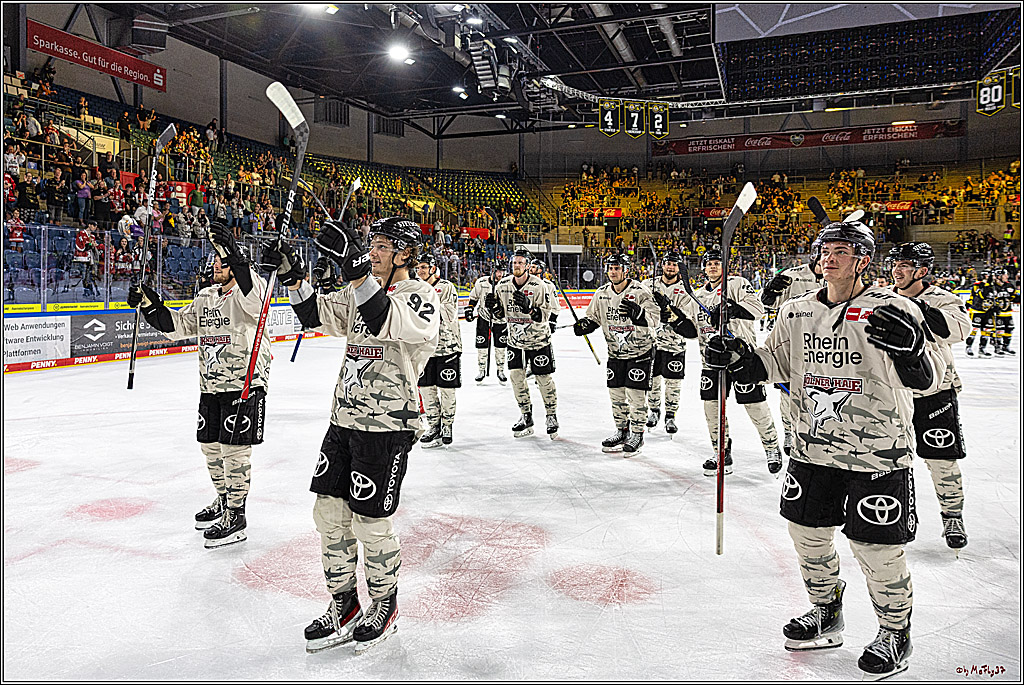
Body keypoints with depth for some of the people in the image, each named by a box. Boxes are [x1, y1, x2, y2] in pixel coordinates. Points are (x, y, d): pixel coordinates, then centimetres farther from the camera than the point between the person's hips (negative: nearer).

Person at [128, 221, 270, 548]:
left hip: (244, 385, -8)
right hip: (210, 386, 8)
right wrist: (150, 304, -1)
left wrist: (230, 252, -43)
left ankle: (236, 517, 7)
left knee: (234, 450, -5)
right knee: (210, 445, 16)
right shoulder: (205, 297, 14)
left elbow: (253, 293, -35)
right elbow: (177, 325, 14)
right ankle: (223, 501, 36)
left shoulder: (250, 290, -10)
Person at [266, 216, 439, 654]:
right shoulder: (359, 291, 14)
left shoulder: (420, 296, -11)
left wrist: (355, 269, -41)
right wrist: (293, 276, -7)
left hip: (387, 425, -7)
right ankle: (343, 607, 28)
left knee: (369, 522, 1)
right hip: (345, 419, 8)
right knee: (329, 512, 10)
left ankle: (384, 606, 26)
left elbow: (389, 323, -32)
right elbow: (318, 315, 7)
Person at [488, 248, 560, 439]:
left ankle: (551, 416, 20)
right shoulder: (503, 285, -3)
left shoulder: (538, 286, -16)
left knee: (544, 379, 2)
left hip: (538, 339, -4)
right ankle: (526, 417, 17)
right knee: (516, 376, 1)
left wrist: (529, 308, -37)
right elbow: (500, 316, 5)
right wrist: (492, 307, -16)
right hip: (515, 339, 4)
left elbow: (546, 315, -21)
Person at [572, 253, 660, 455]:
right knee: (616, 393, 11)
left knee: (636, 394, -5)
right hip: (615, 352, 6)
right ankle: (621, 432, 27)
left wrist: (637, 312, -43)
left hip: (640, 351, -6)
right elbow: (594, 317, 14)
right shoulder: (602, 293, 2)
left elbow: (654, 318, -24)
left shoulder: (640, 292, -16)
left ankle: (637, 435, 10)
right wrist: (585, 324, -7)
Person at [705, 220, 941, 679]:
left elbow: (926, 381, -17)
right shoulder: (797, 312, 5)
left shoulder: (892, 311, -11)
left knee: (876, 549, 2)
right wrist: (736, 358, -5)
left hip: (878, 455, -5)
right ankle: (826, 615, 39)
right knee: (807, 533, 15)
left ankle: (895, 633, 29)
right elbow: (772, 365, 13)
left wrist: (911, 348, -37)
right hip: (813, 449, 6)